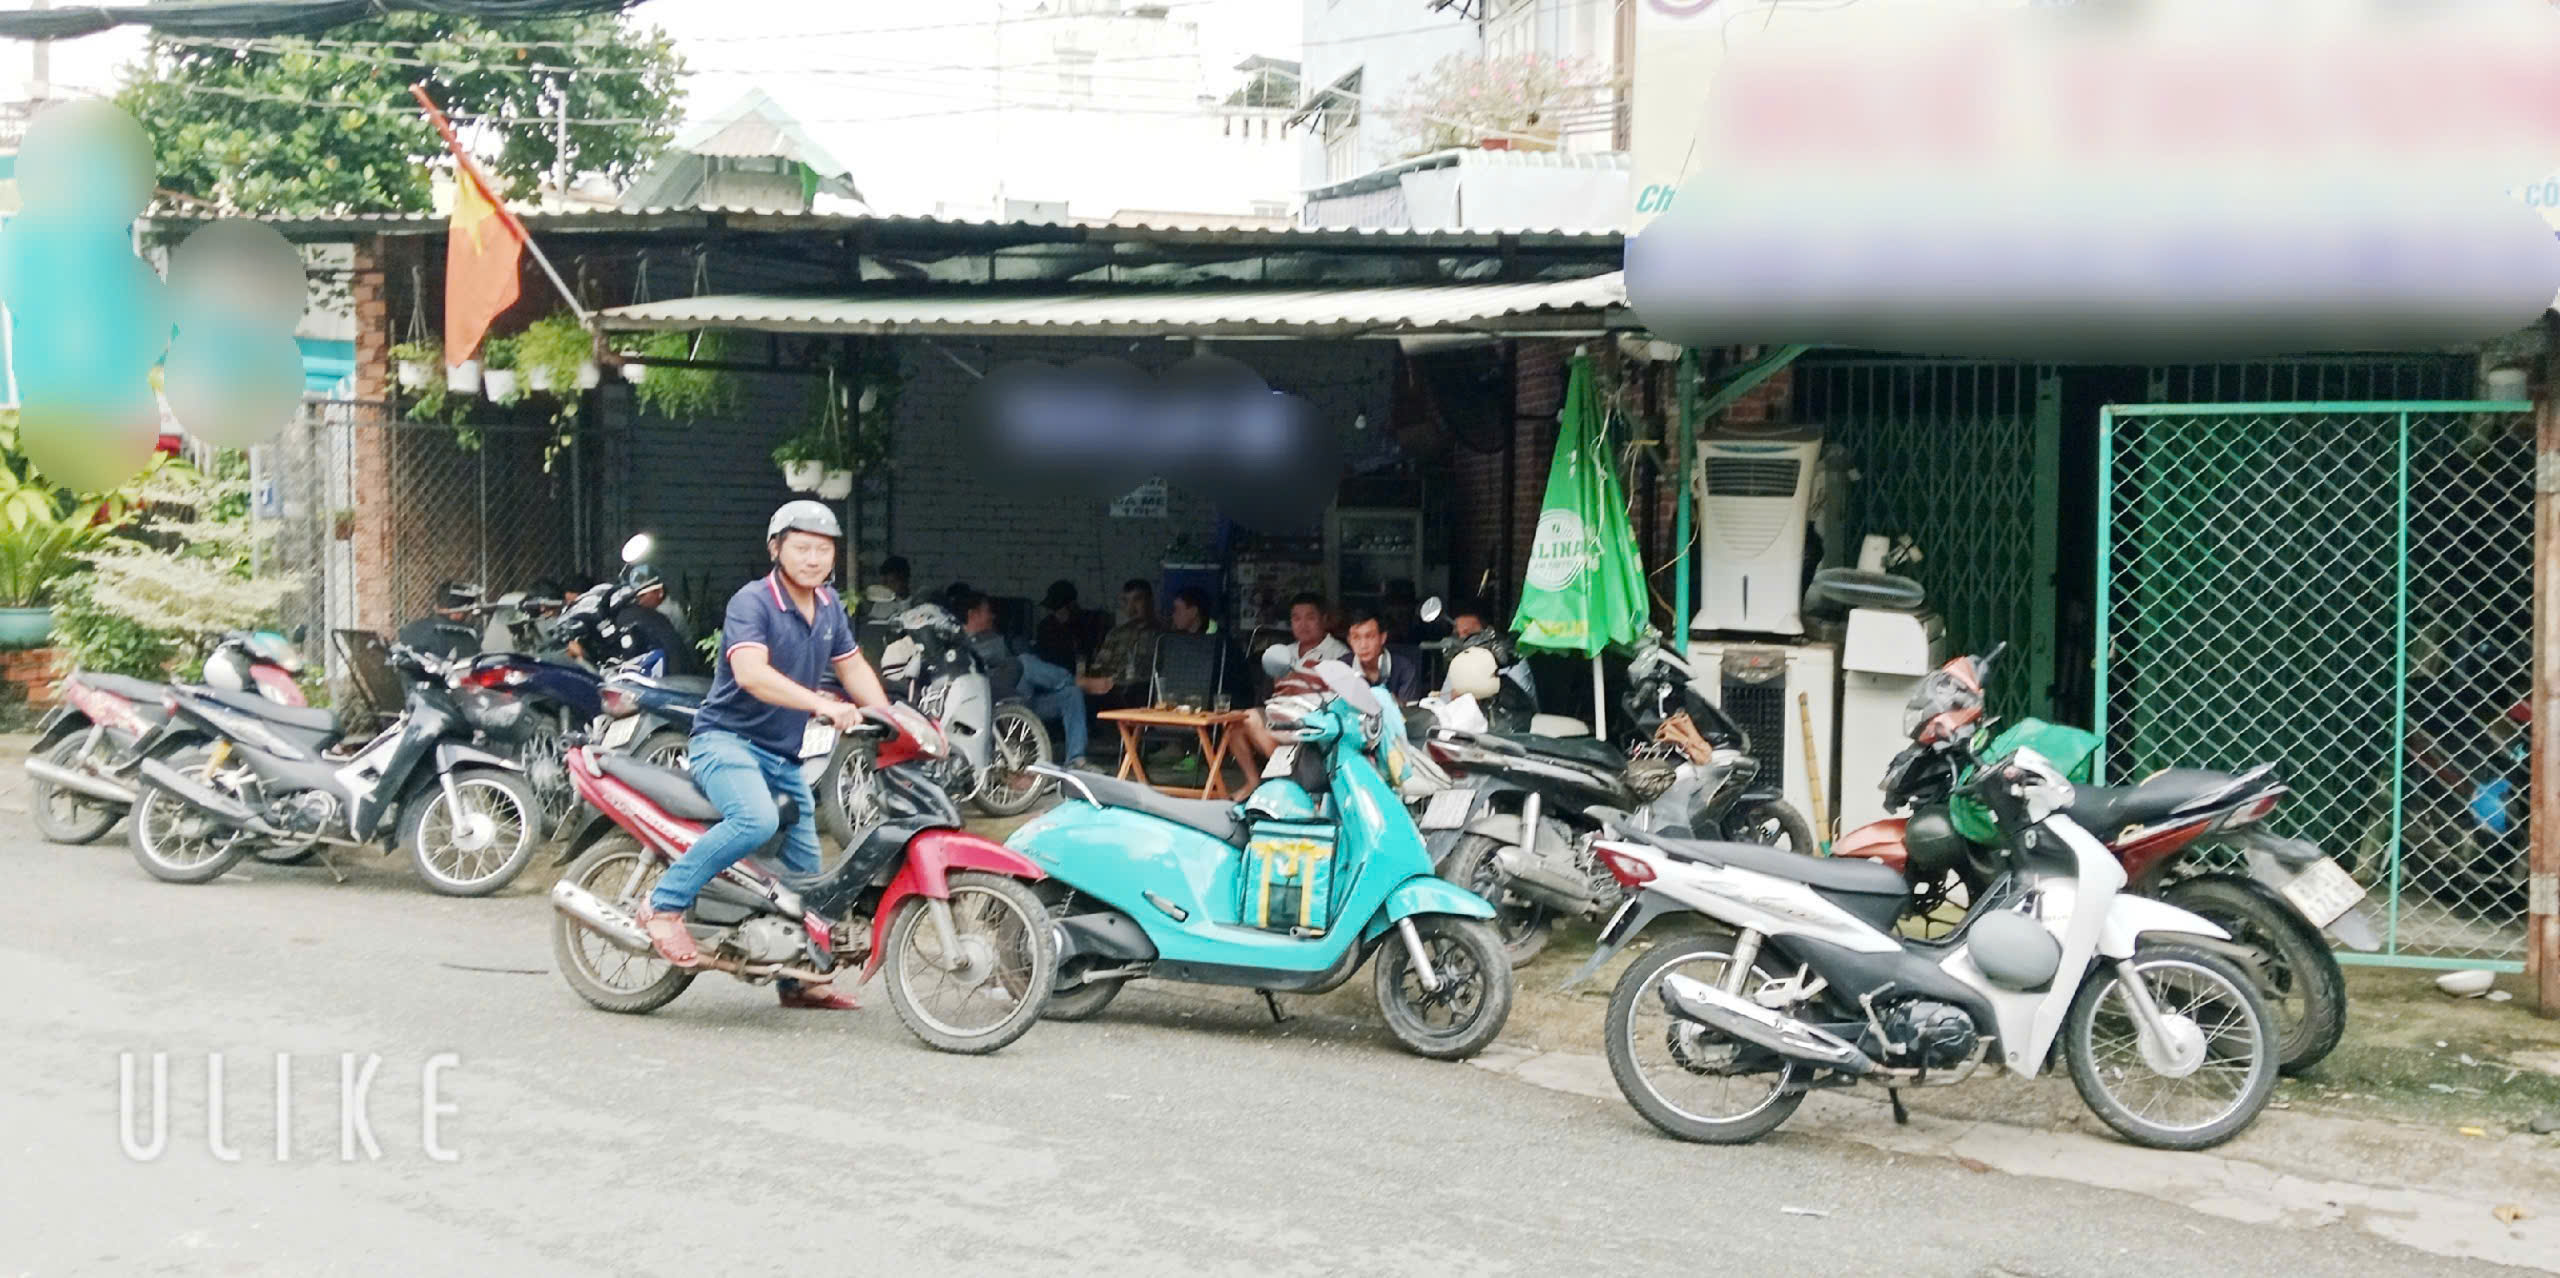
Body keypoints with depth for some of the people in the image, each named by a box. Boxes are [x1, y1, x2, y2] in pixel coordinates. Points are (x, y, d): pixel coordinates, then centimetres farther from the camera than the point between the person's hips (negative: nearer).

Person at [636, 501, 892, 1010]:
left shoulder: (829, 606, 8)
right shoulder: (752, 602, -17)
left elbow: (852, 667, 19)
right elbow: (752, 674, -32)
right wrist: (823, 705, -42)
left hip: (784, 754, 8)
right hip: (727, 739, -8)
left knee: (804, 868, 10)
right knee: (756, 820, -36)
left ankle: (800, 979, 23)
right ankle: (666, 903, -20)